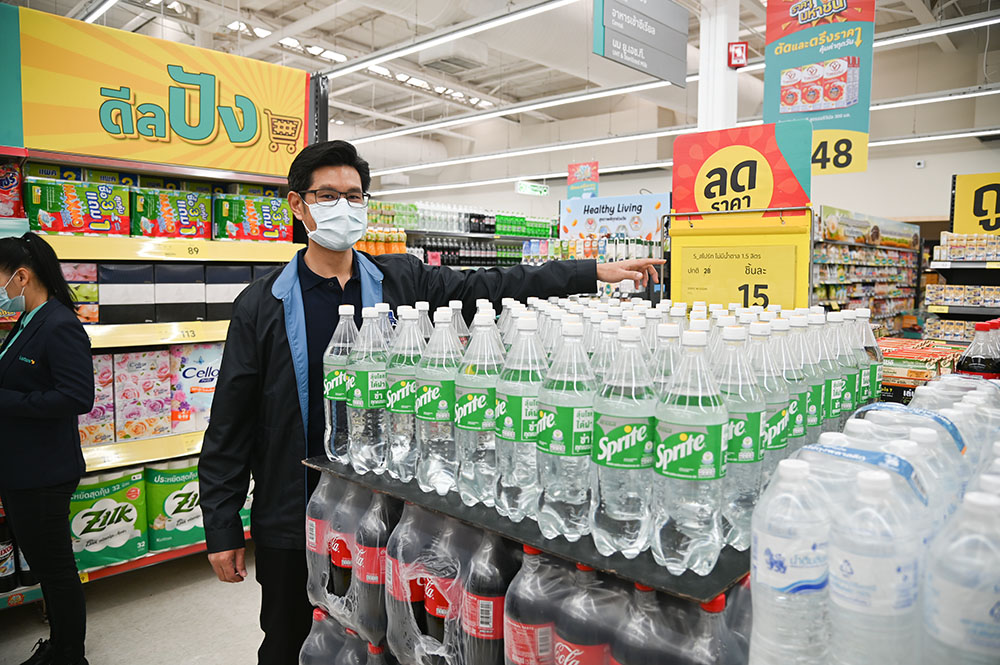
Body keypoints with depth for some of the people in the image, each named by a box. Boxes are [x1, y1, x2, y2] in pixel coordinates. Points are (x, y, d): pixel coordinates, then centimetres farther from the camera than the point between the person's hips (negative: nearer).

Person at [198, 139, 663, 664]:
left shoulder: (401, 282, -1)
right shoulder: (262, 307, -7)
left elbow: (493, 286, -3)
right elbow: (229, 428, -5)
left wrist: (596, 272, -8)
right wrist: (222, 531, -4)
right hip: (292, 522, -1)